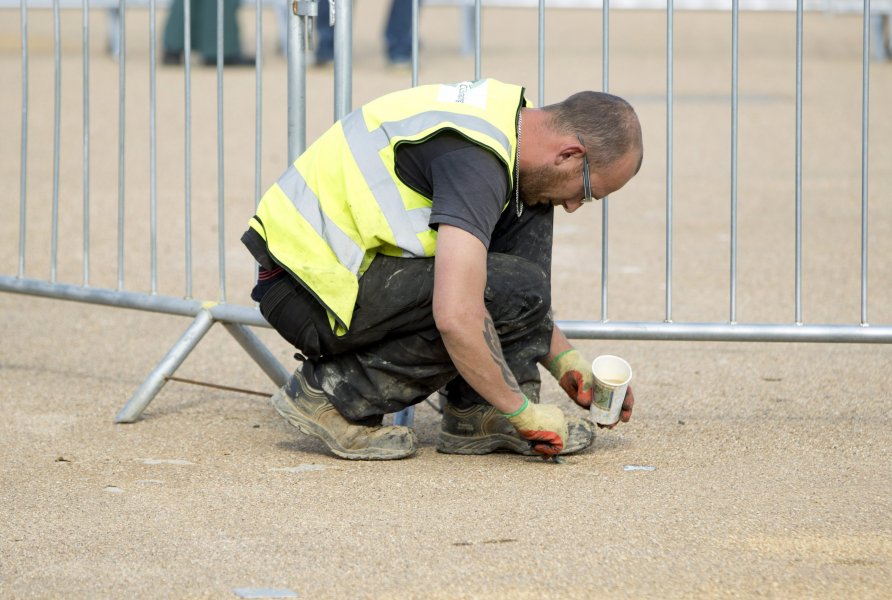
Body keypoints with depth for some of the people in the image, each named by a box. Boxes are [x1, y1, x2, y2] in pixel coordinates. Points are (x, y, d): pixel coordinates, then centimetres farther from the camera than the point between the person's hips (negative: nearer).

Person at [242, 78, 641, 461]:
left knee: (529, 218, 6)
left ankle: (478, 417, 5)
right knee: (515, 293, -20)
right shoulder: (475, 159, -24)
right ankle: (335, 393, -7)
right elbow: (455, 318, -32)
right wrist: (522, 411, -20)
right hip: (309, 290, -10)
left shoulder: (511, 112, 7)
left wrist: (564, 360, 16)